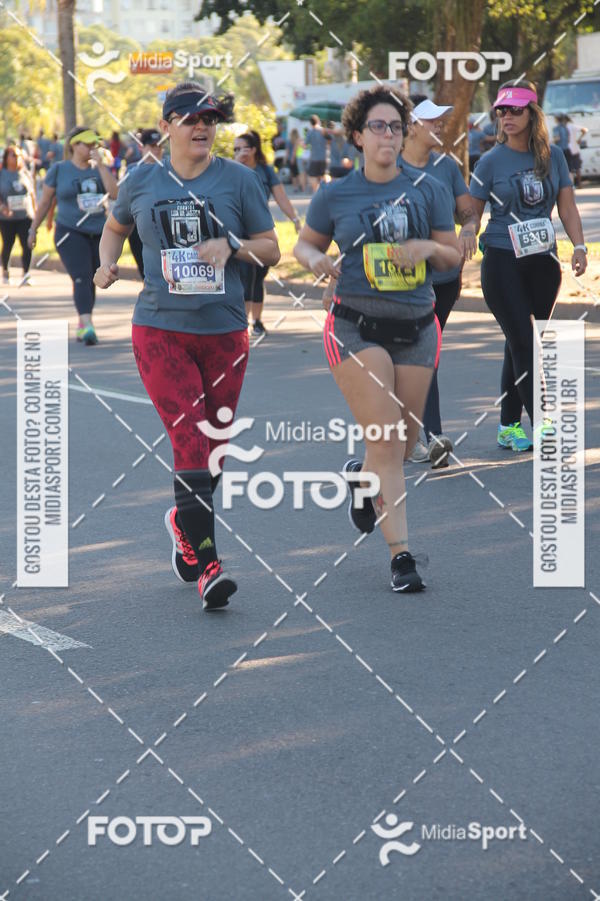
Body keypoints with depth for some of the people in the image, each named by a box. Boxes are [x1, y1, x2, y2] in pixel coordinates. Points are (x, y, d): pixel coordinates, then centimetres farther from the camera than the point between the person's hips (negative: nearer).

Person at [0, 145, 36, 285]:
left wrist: (35, 212, 13)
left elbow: (32, 194, 14)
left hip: (25, 217, 1)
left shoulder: (25, 174, 8)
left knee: (27, 245, -12)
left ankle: (26, 274, -11)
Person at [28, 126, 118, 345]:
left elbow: (114, 193, -8)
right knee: (81, 278, -19)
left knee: (91, 282, 9)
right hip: (70, 233, -4)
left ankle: (82, 326, 24)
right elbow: (45, 202, 8)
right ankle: (87, 325, -31)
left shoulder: (100, 169, 9)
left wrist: (100, 165, -9)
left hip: (98, 234, 4)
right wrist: (33, 229, 10)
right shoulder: (59, 170, 1)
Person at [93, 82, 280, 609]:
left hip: (225, 332, 2)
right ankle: (207, 565, -16)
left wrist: (232, 244, -14)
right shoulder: (141, 183, 4)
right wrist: (107, 264, 5)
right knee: (190, 439, -15)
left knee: (214, 445, 9)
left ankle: (184, 521, 38)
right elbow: (115, 228, 24)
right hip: (160, 330, -1)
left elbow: (272, 250, 4)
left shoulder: (239, 180, 1)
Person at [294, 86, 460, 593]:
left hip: (417, 327, 3)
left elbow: (454, 256, 10)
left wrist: (429, 247, -12)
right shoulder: (335, 196, 2)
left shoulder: (426, 192, 6)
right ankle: (401, 555, -10)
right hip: (357, 327, -3)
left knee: (406, 441, 10)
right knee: (386, 441, -13)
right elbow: (305, 244, 14)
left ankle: (361, 476, 45)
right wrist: (316, 260, -8)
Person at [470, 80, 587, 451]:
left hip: (543, 262, 3)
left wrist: (579, 246, -8)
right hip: (502, 263, -3)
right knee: (523, 342, -8)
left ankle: (509, 426, 19)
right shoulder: (492, 161, -2)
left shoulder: (553, 156, 6)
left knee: (520, 342, 10)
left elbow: (567, 205, 6)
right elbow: (472, 214, 2)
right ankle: (542, 429, -10)